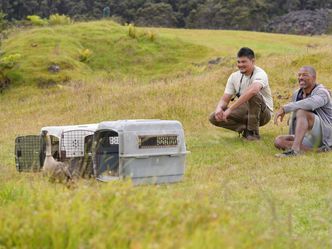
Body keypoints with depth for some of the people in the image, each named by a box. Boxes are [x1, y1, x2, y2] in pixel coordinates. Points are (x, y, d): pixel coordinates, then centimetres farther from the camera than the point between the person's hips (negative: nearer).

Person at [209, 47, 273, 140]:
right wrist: (219, 108, -29)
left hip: (263, 112, -5)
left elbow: (252, 91, -44)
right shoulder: (234, 77, -2)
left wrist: (230, 109, -47)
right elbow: (225, 99, -3)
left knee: (253, 94, -37)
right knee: (214, 117, -13)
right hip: (246, 111, 5)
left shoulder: (260, 74, -22)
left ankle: (253, 132, -23)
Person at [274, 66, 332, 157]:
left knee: (301, 111, -30)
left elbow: (310, 104, -36)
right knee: (278, 141, -15)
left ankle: (294, 149, -42)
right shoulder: (297, 94, 11)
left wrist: (284, 108, -37)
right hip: (308, 138, 8)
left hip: (323, 134, -8)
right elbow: (296, 119, 21)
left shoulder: (322, 93, -13)